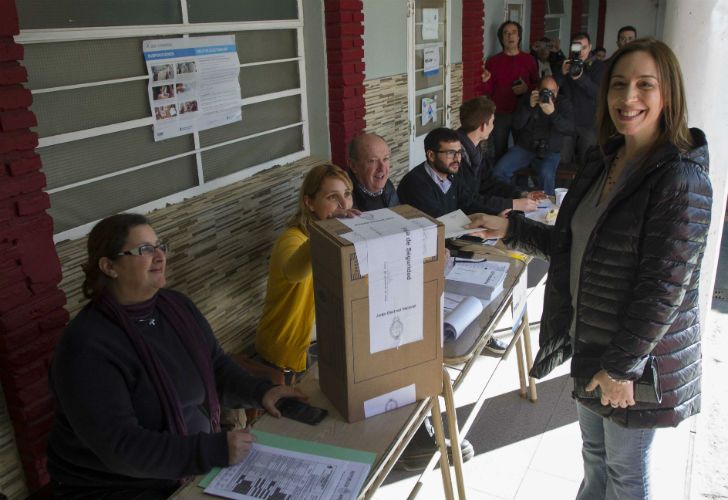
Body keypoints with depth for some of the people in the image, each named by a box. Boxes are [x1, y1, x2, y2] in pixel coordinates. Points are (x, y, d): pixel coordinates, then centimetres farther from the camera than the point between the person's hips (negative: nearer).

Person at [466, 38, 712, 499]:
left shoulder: (682, 180, -22)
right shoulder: (604, 161, 3)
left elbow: (665, 288, -23)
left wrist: (622, 365, -19)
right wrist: (511, 229, 7)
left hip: (639, 356, -7)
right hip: (591, 340, 7)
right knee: (595, 453, 26)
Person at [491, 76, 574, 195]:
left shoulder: (563, 103, 0)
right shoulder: (527, 100, 3)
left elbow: (570, 129, -13)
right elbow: (516, 125, -8)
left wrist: (552, 113, -28)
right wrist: (529, 106, -22)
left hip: (549, 152, -2)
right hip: (524, 147, 2)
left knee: (546, 175, -34)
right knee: (500, 170, -22)